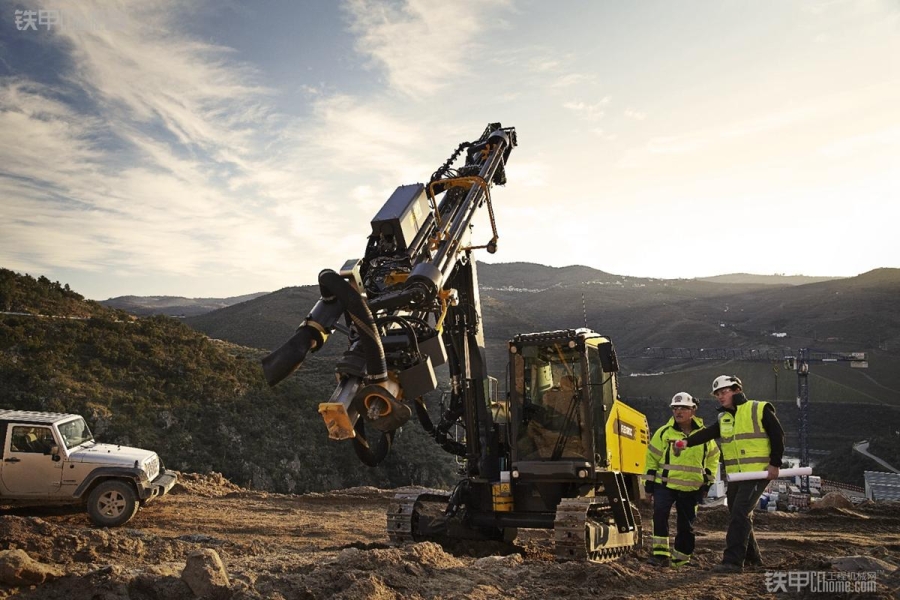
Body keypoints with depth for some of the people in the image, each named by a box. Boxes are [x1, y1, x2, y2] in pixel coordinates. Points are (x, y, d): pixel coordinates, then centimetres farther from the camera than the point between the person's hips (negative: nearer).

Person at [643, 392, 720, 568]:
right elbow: (652, 457, 3)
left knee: (686, 525, 8)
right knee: (660, 513, -24)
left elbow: (713, 457, 17)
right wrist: (649, 482, 1)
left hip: (692, 489, 2)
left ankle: (681, 559, 24)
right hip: (665, 484, -2)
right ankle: (661, 553, -19)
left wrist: (707, 481, 12)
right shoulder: (664, 432, -4)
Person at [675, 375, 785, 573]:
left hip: (757, 473, -7)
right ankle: (752, 558, 29)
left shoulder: (760, 410, -3)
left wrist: (775, 464, -9)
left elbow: (778, 436, -4)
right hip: (735, 475, 7)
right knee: (739, 517, 13)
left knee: (739, 514, -16)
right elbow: (708, 433, -2)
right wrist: (688, 442, -19)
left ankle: (733, 560, -16)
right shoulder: (724, 418, 14)